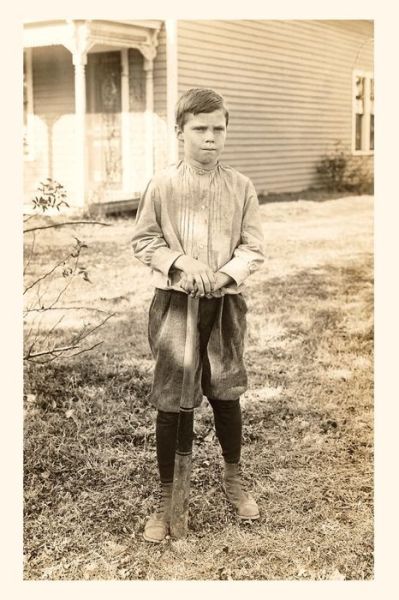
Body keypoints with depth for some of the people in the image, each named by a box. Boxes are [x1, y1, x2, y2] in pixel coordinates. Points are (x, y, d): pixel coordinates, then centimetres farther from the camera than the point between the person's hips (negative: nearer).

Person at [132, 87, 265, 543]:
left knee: (226, 393, 13)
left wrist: (225, 273, -19)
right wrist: (182, 262, -16)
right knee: (169, 401, 3)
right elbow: (143, 241, -1)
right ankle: (166, 499, 19)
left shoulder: (240, 187, -2)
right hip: (174, 303, -1)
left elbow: (253, 247, -1)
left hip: (225, 304, 2)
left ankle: (234, 480, 37)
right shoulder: (162, 185, -6)